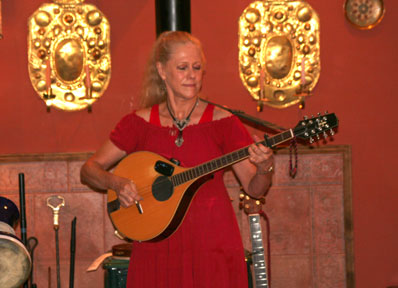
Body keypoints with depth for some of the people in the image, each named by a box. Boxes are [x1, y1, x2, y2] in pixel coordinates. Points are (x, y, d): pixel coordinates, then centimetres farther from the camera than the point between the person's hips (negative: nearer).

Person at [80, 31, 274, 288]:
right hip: (157, 245, 1)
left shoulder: (222, 122, -1)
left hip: (214, 245, -1)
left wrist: (265, 168, -23)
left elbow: (254, 189, -2)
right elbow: (89, 169, 6)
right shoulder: (140, 123, 3)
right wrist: (116, 183, -14)